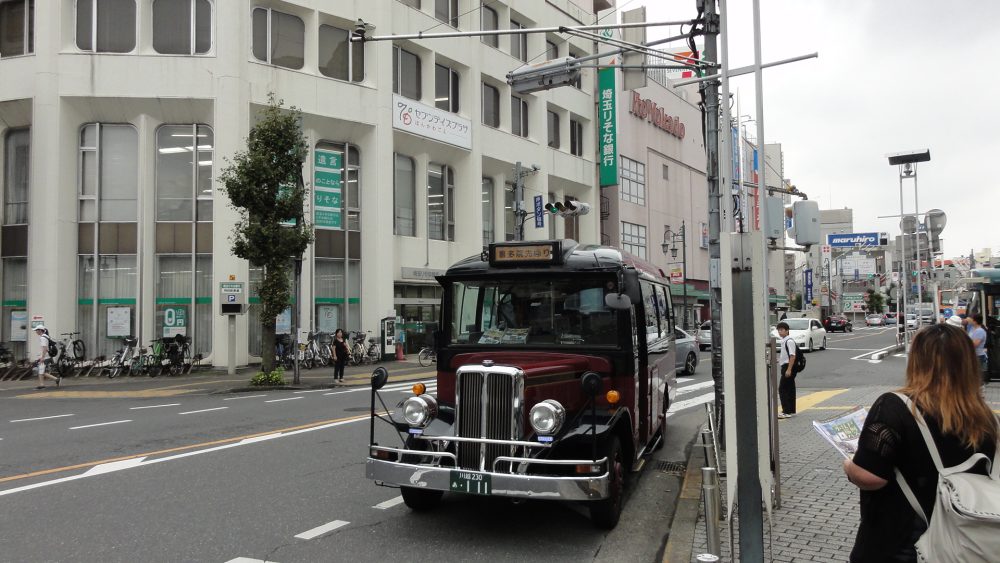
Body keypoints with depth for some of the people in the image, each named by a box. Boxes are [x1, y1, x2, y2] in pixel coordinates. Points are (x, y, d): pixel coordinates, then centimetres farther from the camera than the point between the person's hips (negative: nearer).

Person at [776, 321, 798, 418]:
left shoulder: (789, 341, -15)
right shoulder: (783, 341, 14)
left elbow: (792, 356, -21)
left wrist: (789, 369, -23)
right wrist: (779, 360, 16)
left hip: (788, 367, -10)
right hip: (785, 367, 10)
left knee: (782, 389, -11)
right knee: (790, 389, 15)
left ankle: (786, 411, -11)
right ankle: (791, 410, 23)